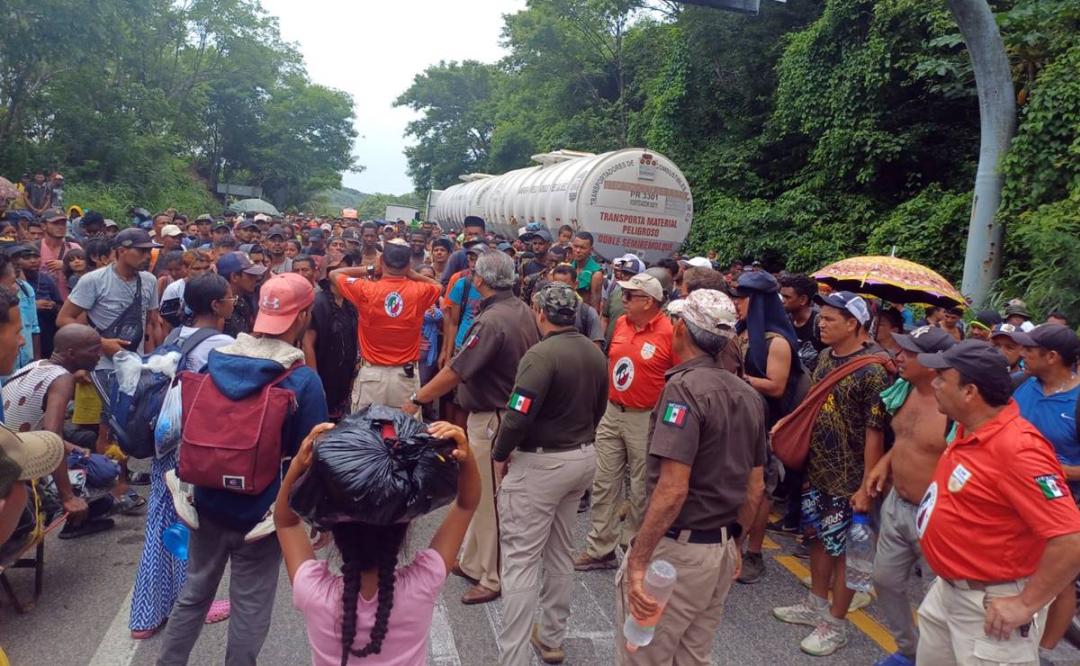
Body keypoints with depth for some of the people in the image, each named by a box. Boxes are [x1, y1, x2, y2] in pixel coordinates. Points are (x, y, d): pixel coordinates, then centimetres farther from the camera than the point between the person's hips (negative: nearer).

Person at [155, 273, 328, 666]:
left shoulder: (214, 361, -3)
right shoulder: (303, 380, -19)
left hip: (209, 504, 5)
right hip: (261, 513, -5)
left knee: (193, 594, 24)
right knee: (249, 609, 12)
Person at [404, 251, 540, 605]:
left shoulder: (492, 321, -24)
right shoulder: (523, 311, 3)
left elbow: (456, 371, -22)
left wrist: (417, 399, -12)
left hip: (492, 418, -9)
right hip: (513, 411, 9)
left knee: (488, 498, 3)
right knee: (480, 493, 20)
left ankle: (493, 578, 17)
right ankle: (472, 563, 34)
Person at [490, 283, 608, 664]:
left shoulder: (542, 353, -20)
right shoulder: (595, 353, 6)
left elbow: (519, 415, -24)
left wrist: (500, 455, -9)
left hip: (542, 463, -8)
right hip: (584, 458, 8)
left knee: (521, 559, -1)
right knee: (561, 553, 19)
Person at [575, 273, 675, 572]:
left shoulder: (670, 333, -16)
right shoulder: (620, 323, 4)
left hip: (646, 420, -6)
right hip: (611, 413, 6)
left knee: (641, 489, 9)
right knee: (604, 484, 10)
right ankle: (600, 549, 22)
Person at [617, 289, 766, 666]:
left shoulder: (685, 387, -18)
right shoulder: (749, 396, 7)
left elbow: (672, 490, -25)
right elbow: (756, 487, 13)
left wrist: (637, 560, -22)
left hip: (678, 548, -8)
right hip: (722, 550, 8)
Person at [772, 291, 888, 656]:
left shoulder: (871, 372, -19)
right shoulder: (825, 357, 4)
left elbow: (875, 433, -19)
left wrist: (866, 486, -18)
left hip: (847, 479, -7)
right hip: (815, 469, 8)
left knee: (843, 550, 6)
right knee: (818, 538, 19)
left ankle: (836, 624, 20)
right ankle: (816, 605, 36)